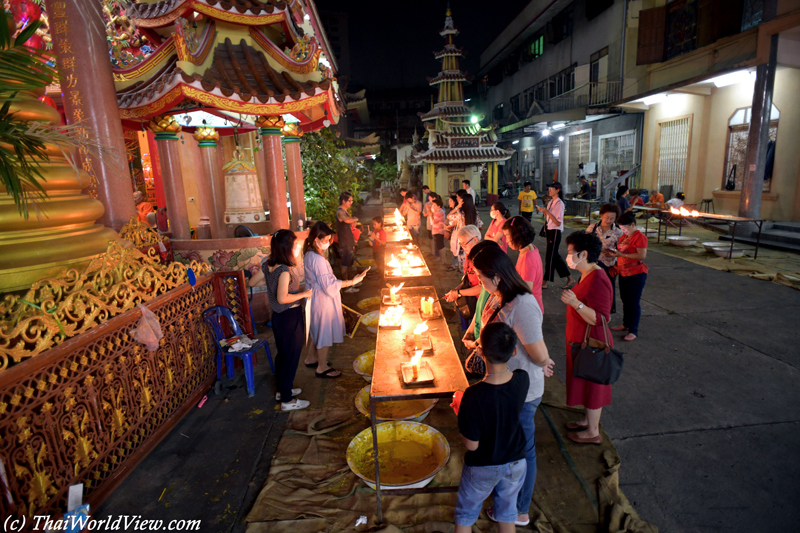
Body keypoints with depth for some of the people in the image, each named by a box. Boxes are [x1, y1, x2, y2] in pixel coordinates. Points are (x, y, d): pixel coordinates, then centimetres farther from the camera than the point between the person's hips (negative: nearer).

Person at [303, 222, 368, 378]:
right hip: (323, 300, -10)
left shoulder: (309, 255, 4)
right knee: (325, 332, 6)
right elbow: (329, 285, -28)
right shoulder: (318, 259, -28)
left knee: (318, 330, 25)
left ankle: (311, 358, 42)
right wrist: (352, 281, -25)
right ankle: (322, 368, 21)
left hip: (316, 298, 10)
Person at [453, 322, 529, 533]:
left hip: (482, 468, -3)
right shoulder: (522, 380, -22)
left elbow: (471, 445, -23)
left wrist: (459, 411, -9)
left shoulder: (474, 395, -35)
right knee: (507, 515, 28)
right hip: (515, 464, 4)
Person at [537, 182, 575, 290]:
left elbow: (558, 223, -19)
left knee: (550, 256, -3)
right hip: (550, 230, 9)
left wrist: (547, 211, -23)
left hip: (555, 232, -9)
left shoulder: (559, 203, -14)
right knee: (555, 255, 13)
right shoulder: (550, 202, 11)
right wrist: (543, 211, -2)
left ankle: (544, 282, 5)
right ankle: (569, 278, 24)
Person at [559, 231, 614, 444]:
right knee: (586, 384, 23)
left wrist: (575, 303, -41)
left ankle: (593, 433, 24)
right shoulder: (587, 275, 5)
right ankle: (588, 420, 41)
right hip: (581, 341, 10)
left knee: (592, 385, 7)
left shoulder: (598, 280, -27)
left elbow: (600, 319, -31)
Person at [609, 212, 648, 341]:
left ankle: (633, 331, 5)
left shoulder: (640, 237, -14)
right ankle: (626, 324, 31)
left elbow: (642, 255, -24)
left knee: (634, 302, -3)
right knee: (625, 300, 16)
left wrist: (621, 254, -25)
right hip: (624, 273, 9)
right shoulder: (624, 237, 12)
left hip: (636, 274, -8)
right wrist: (614, 253, 2)